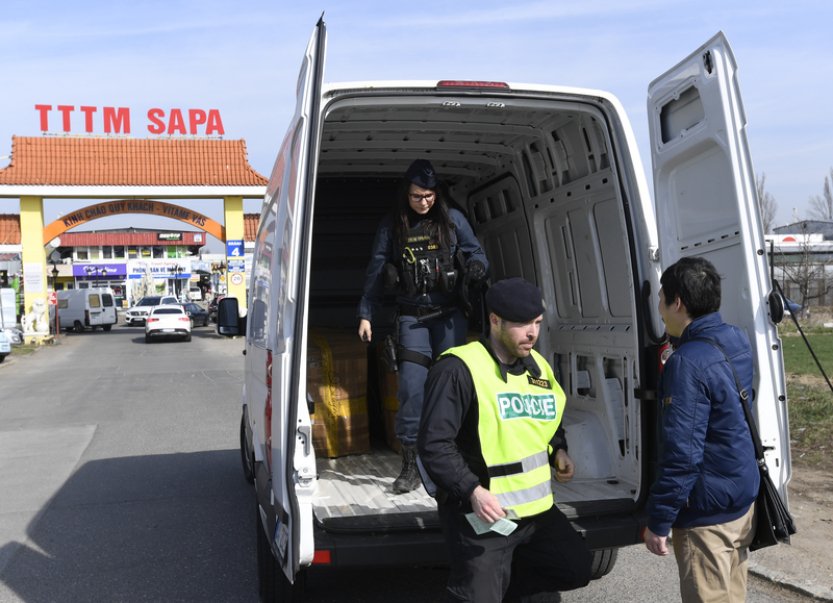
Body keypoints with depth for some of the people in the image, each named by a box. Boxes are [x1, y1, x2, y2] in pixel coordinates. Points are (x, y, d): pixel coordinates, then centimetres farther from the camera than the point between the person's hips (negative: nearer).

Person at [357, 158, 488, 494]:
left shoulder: (453, 219, 5)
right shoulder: (391, 226, 5)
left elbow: (476, 252, 10)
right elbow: (376, 272, 9)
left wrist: (476, 267, -15)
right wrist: (366, 314, 5)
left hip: (449, 316, 0)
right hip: (412, 318, 0)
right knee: (412, 388, -8)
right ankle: (410, 463, 1)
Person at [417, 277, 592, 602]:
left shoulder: (539, 366, 8)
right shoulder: (459, 368, -17)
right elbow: (434, 444, -19)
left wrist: (558, 452, 5)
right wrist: (473, 491, -25)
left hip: (536, 506, 7)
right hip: (482, 512, -7)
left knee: (577, 569, 15)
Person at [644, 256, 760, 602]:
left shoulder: (688, 363, -23)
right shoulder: (736, 341, 4)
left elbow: (681, 452, -25)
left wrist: (659, 521, -18)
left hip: (706, 509, -9)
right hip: (743, 496, 9)